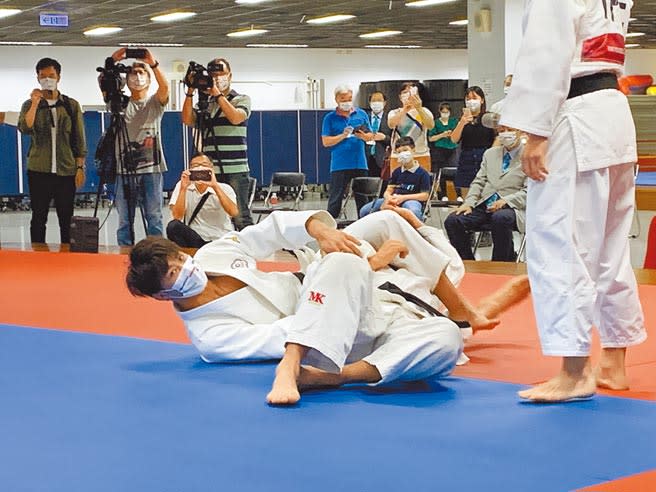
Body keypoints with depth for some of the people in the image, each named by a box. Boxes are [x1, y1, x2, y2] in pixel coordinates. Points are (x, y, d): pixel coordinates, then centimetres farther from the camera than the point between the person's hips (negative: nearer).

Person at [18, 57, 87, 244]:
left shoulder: (72, 106, 7)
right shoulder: (30, 105, 5)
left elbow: (79, 139, 7)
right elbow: (25, 129, -14)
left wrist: (80, 167, 1)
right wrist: (35, 103, -19)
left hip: (66, 171, 0)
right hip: (39, 171, 0)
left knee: (66, 220, 4)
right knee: (39, 218, 3)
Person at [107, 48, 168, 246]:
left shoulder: (155, 102, 9)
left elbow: (164, 86, -12)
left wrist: (153, 63, -25)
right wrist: (111, 63, -18)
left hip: (151, 169, -1)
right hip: (124, 169, 1)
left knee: (154, 219, 0)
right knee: (125, 220, 4)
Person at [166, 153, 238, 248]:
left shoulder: (225, 188, -3)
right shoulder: (183, 186, 1)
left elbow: (233, 212, -23)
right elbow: (177, 216, -11)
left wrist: (215, 186, -28)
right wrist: (183, 188, -21)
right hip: (193, 238, 2)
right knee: (173, 226, -25)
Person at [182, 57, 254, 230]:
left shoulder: (242, 99, 7)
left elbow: (235, 118, -13)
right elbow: (188, 120, 2)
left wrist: (218, 94, -11)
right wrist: (190, 92, -4)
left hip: (236, 170, -4)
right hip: (210, 170, 4)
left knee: (240, 216, -7)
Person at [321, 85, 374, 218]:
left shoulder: (362, 114, 10)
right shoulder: (330, 118, 3)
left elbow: (370, 136, 10)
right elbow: (326, 142, -2)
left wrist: (363, 136, -13)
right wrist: (342, 136, -15)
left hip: (360, 163, 3)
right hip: (339, 165, -2)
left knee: (362, 197, 7)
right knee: (336, 198, -2)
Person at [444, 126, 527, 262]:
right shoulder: (490, 153, 23)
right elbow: (479, 182, 18)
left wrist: (506, 201, -19)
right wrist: (469, 203, -1)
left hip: (511, 208, -5)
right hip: (484, 206, 5)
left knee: (500, 218, -40)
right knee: (452, 221, -20)